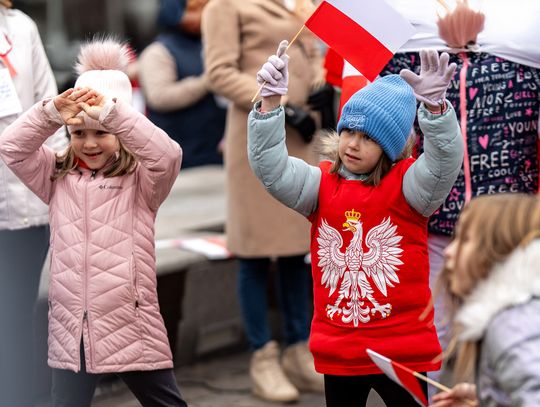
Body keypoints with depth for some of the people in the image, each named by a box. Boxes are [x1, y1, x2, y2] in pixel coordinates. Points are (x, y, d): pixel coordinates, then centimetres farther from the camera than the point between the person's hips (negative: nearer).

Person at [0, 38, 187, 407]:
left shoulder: (140, 181, -4)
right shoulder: (58, 177, 8)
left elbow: (168, 155, -23)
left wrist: (110, 112, -29)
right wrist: (52, 112, -17)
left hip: (130, 324, -3)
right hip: (70, 329, 3)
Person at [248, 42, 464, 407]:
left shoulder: (405, 184, -4)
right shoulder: (323, 184, 5)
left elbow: (446, 161, -22)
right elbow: (271, 168, -9)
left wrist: (435, 107, -40)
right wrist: (271, 102, -21)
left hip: (403, 350, -3)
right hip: (338, 352, 3)